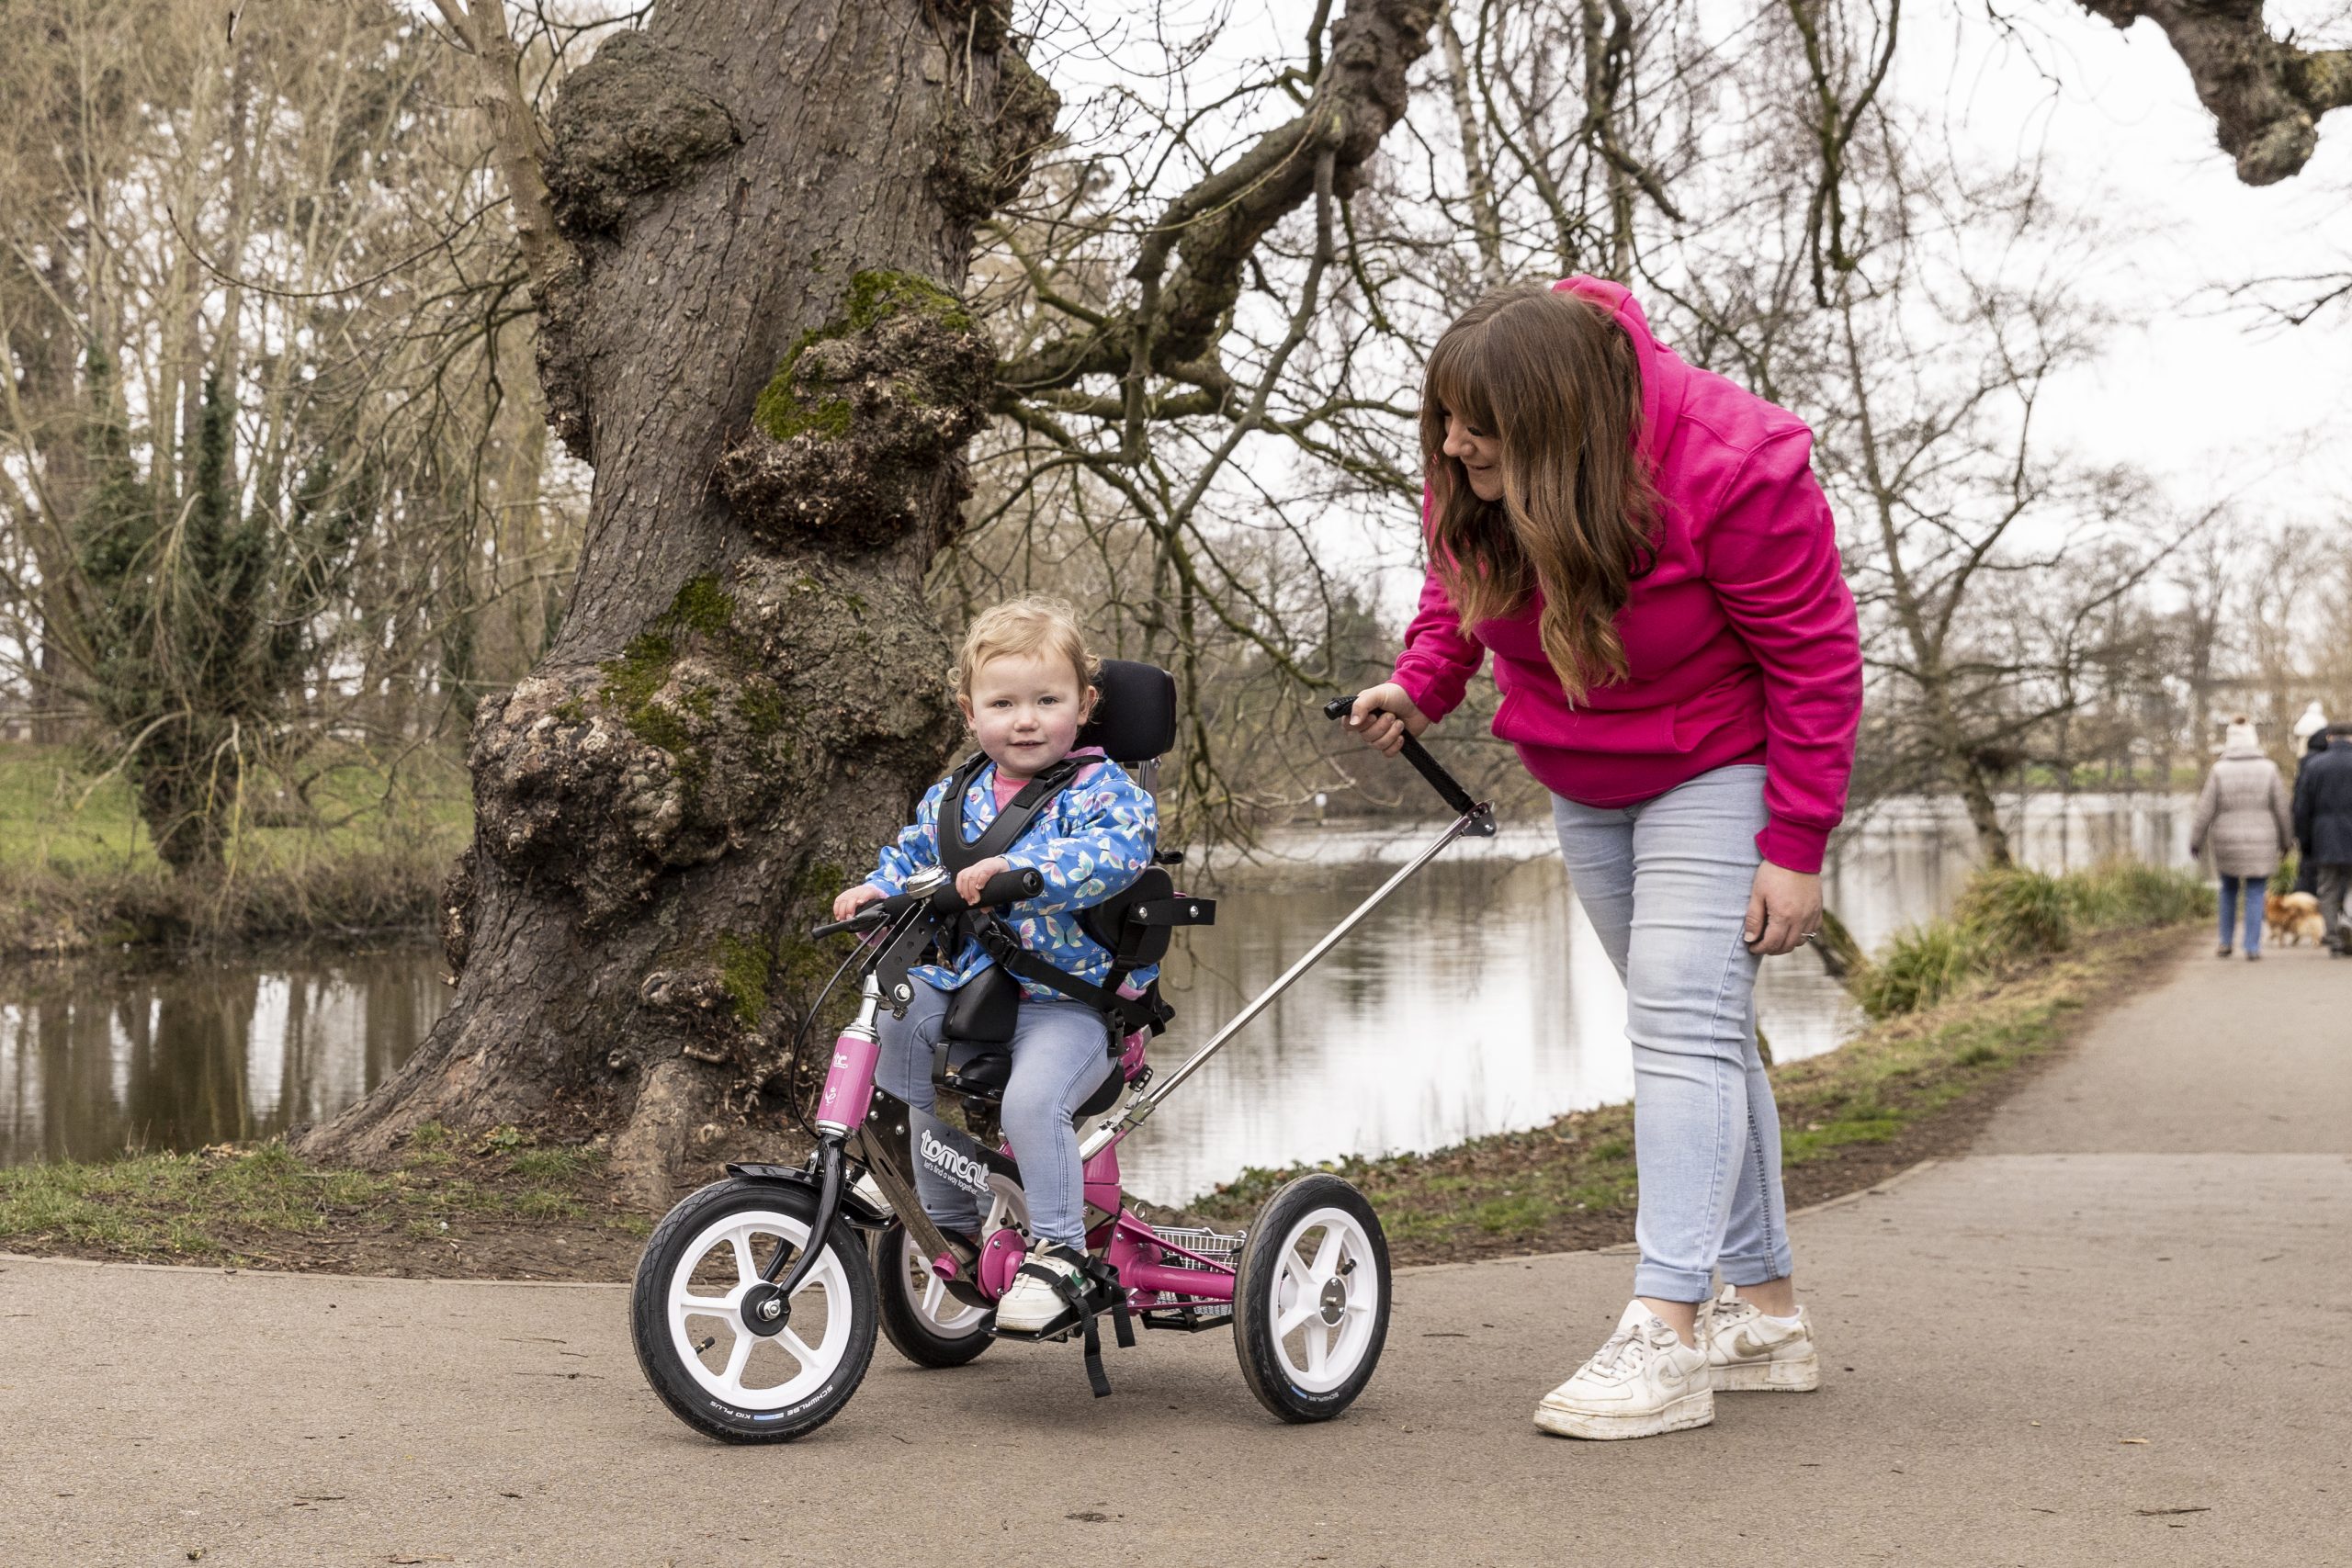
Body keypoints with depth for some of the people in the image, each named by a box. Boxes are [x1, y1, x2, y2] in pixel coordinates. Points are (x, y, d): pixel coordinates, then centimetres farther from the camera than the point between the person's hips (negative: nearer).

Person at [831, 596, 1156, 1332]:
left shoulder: (1101, 790, -7)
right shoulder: (954, 797, 12)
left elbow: (1114, 852, -27)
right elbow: (912, 855, 26)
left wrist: (1016, 867, -39)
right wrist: (876, 889, 4)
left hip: (1067, 1002, -7)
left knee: (1032, 1098, -31)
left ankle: (1058, 1248, -11)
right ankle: (949, 1217, 8)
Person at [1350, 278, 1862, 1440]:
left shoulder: (1729, 471, -31)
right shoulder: (1474, 472, -15)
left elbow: (1815, 657, -22)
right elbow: (1462, 577, 8)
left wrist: (1796, 846, -21)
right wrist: (1420, 685, -9)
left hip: (1719, 768, -6)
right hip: (1583, 778, 7)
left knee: (1684, 1017, -18)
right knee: (1697, 1028, 10)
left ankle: (1662, 1337, -20)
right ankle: (1767, 1314, 19)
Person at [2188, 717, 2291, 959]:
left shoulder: (2220, 770, -9)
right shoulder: (2268, 769, -7)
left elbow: (2205, 811, -7)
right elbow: (2282, 810, -1)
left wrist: (2196, 840, 5)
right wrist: (2286, 839, 12)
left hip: (2227, 844, 0)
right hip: (2261, 844, 0)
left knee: (2229, 890, 20)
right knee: (2255, 895, 7)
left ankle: (2226, 942, 21)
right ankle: (2252, 948, 4)